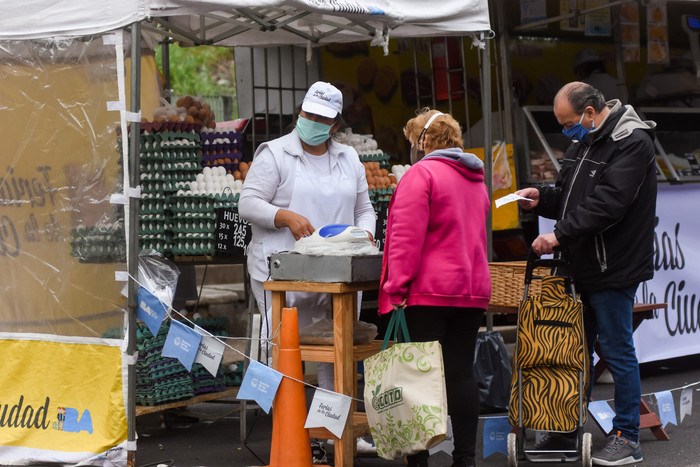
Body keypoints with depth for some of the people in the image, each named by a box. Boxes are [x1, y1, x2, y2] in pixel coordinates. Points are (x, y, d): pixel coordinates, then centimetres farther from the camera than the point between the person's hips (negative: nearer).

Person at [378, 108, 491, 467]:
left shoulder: (421, 174, -8)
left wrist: (397, 287, -16)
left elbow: (407, 236, -15)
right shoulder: (475, 178, 18)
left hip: (429, 290, -7)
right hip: (472, 289, 7)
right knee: (461, 373, 9)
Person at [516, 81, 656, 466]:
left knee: (617, 351, -1)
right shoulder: (583, 143, 13)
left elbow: (607, 203, -26)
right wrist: (541, 199, 2)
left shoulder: (631, 142, -16)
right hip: (581, 267, 9)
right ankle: (570, 430, 24)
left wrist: (560, 234, -27)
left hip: (613, 270, -9)